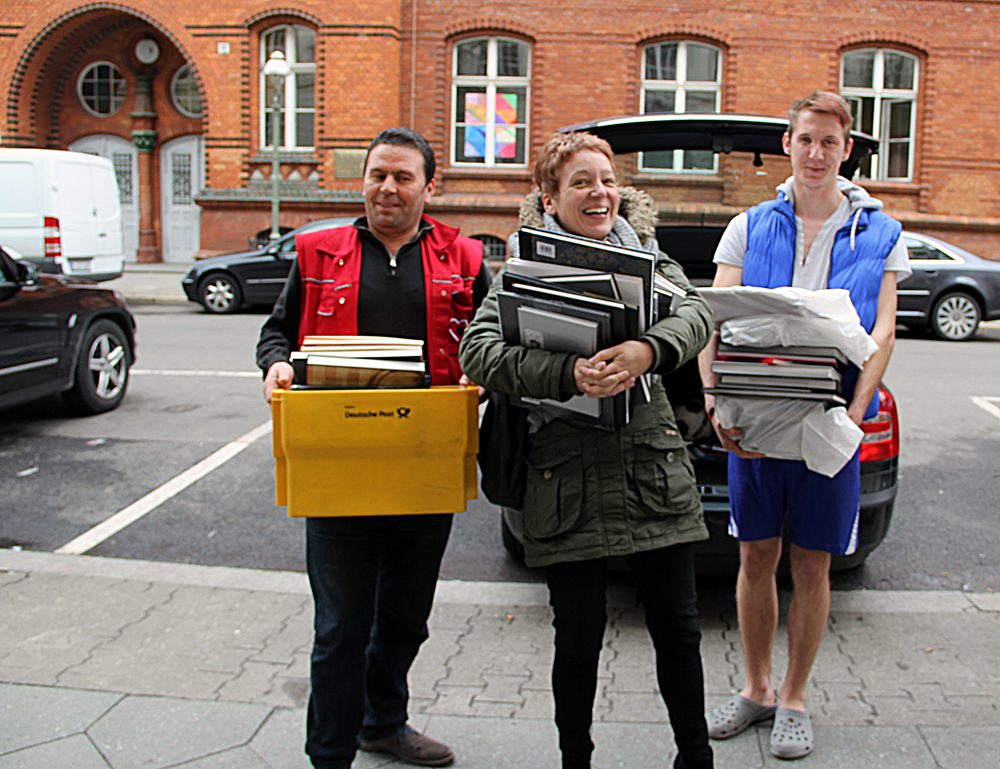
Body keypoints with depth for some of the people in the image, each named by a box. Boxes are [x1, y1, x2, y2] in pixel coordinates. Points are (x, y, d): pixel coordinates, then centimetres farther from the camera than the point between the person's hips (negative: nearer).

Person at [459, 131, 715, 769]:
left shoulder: (648, 257, 11)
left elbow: (697, 312, -8)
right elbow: (479, 351, -12)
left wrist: (646, 350, -30)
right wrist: (568, 373, -28)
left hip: (655, 470, 2)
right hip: (568, 481, -2)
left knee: (678, 629, 9)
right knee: (579, 637, 8)